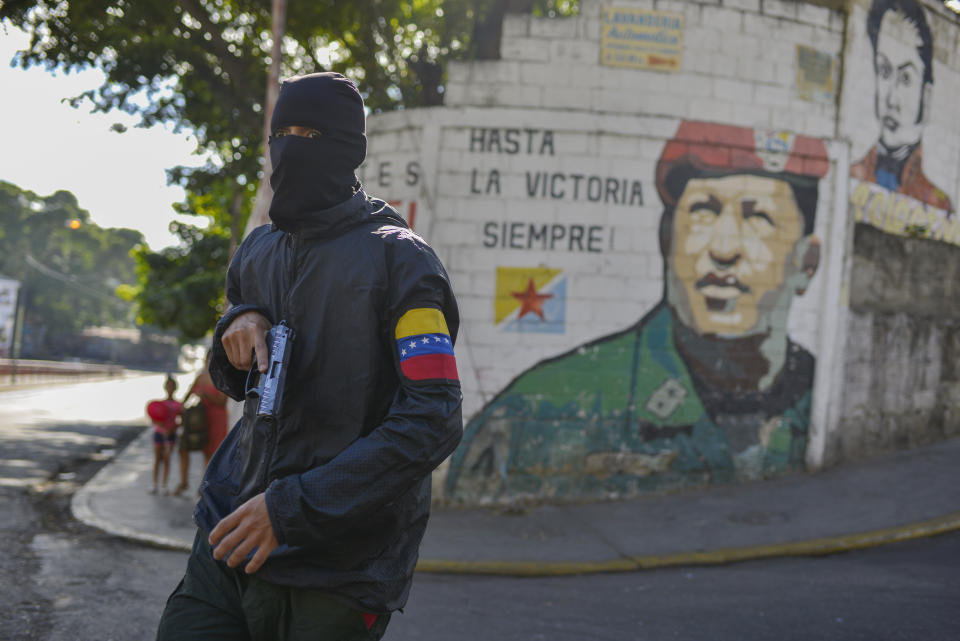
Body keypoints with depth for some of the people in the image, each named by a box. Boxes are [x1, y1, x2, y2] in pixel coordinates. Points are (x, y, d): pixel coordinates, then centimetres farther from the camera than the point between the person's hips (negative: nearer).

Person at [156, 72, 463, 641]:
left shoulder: (397, 258, -10)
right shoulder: (259, 251, 11)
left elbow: (434, 419, -18)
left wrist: (293, 507, -21)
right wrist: (240, 324, -1)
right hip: (233, 537, 6)